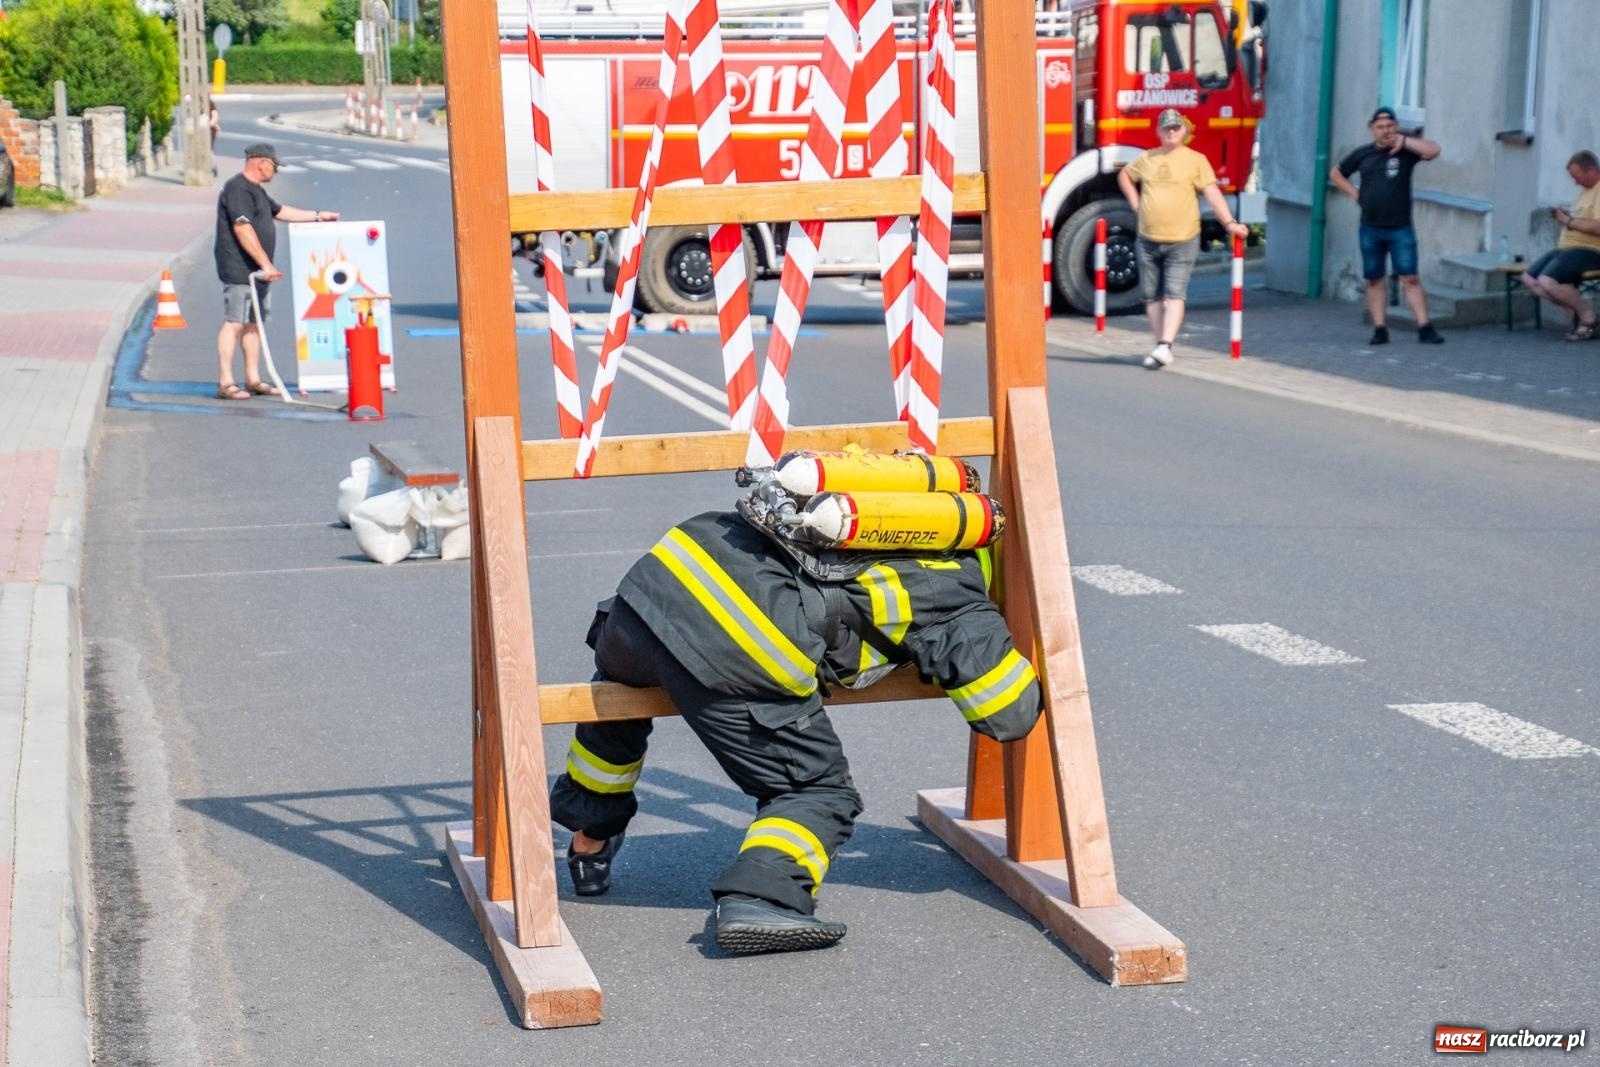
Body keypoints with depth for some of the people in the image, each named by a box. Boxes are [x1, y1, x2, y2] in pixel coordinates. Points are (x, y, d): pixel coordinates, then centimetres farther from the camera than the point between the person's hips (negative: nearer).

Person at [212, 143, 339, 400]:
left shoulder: (255, 191, 20)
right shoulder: (238, 189, -14)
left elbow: (281, 211, 33)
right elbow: (242, 229, -23)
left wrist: (318, 216, 34)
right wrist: (265, 264, -25)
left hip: (255, 271, 11)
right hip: (239, 270, -11)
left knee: (253, 324, 12)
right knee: (234, 324, -11)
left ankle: (253, 380, 17)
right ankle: (225, 383, -11)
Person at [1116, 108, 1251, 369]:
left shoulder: (1196, 160, -1)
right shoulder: (1147, 159, 9)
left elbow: (1212, 193, -8)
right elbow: (1124, 176, 27)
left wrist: (1229, 223, -18)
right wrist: (1136, 203, 13)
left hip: (1182, 241, -4)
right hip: (1148, 240, 4)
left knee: (1175, 294, -10)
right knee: (1152, 296, 9)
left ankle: (1165, 346, -17)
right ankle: (1160, 344, 17)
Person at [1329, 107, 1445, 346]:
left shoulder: (1406, 150, 0)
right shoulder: (1362, 154, 8)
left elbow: (1433, 151, -18)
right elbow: (1335, 174, 21)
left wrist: (1403, 140, -14)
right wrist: (1354, 193, 8)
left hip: (1400, 229, -3)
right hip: (1370, 229, 3)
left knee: (1410, 278, -8)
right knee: (1374, 280, 5)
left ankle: (1425, 328, -10)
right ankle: (1380, 329, 9)